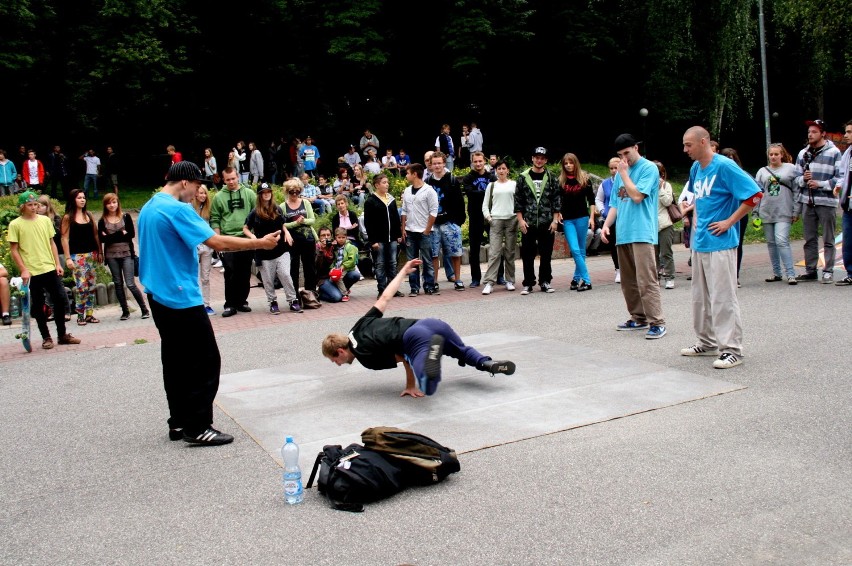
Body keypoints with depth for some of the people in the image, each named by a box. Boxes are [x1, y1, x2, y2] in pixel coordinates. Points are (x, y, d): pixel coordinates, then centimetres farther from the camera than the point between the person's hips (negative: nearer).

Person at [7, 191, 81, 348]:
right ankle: (46, 338, 15)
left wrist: (58, 264, 5)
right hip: (32, 273, -3)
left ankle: (62, 335, 16)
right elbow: (14, 250, -4)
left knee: (60, 300, 3)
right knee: (38, 306, 5)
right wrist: (23, 270, -11)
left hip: (50, 269, 3)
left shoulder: (45, 220, 7)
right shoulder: (15, 225, -4)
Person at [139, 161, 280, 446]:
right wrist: (260, 243, -15)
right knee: (205, 361, -4)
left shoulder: (148, 208, 14)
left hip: (159, 295, 10)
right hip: (181, 298, -10)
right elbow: (218, 243, -22)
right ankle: (197, 428, -2)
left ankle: (178, 423, 20)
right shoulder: (178, 209, -16)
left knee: (175, 360, 14)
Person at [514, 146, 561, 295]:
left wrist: (555, 220, -2)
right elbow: (518, 200, 3)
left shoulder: (551, 178, 5)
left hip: (547, 223, 1)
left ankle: (545, 282, 17)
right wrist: (520, 219, -4)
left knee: (546, 254, 6)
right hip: (528, 223, 0)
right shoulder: (523, 177, 3)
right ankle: (528, 284, 11)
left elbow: (557, 199, 5)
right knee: (527, 255, 3)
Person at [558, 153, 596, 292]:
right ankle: (587, 280, -5)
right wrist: (558, 214, -2)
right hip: (567, 219, 0)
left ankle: (576, 279, 9)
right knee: (575, 250, -9)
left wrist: (592, 217, -3)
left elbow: (591, 199, 4)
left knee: (581, 250, 3)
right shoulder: (560, 180, 4)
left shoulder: (584, 178, 3)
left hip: (582, 217, 0)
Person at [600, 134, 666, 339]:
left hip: (642, 234, -8)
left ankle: (657, 323, -10)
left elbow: (637, 196, -14)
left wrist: (624, 173, -5)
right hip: (622, 234, 8)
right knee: (628, 281, 11)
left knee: (646, 280, -13)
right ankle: (639, 318, 21)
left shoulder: (649, 168, -3)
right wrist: (606, 224, 6)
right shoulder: (621, 173, 18)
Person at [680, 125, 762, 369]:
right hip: (699, 242, 9)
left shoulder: (724, 166, -14)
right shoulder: (695, 169, 11)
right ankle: (707, 342, 27)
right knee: (701, 296, 15)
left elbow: (754, 195, -17)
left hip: (720, 242, -9)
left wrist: (729, 221, -16)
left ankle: (732, 349, 2)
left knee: (723, 297, -5)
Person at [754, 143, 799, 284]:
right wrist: (755, 214, 6)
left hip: (783, 213, -4)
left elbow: (796, 190, 3)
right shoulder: (762, 172, 12)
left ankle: (790, 274, -9)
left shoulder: (790, 169, 4)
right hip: (766, 213, 4)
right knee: (771, 243, 7)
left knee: (782, 241, -14)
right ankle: (777, 273, 15)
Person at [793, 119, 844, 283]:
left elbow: (840, 177, -6)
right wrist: (803, 179, -8)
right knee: (810, 239, 10)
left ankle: (828, 271, 8)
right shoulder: (803, 153, 12)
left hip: (827, 202, -4)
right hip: (807, 202, 4)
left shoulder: (834, 152, -2)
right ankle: (810, 270, 16)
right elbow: (796, 178, 13)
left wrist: (820, 184, -14)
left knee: (828, 240, 3)